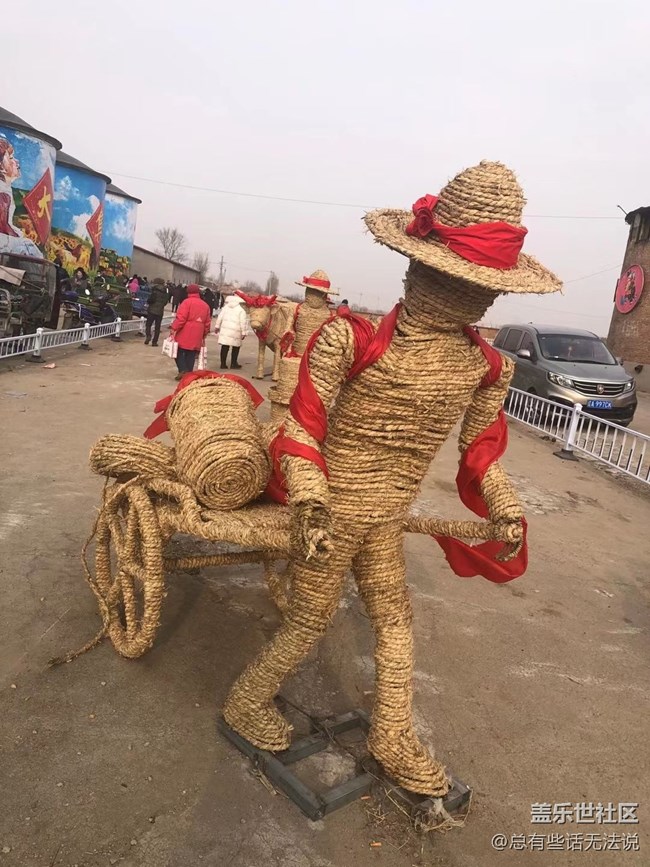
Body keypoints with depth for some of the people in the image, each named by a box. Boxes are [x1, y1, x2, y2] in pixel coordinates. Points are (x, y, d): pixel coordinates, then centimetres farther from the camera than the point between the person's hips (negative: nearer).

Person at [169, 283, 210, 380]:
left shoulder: (187, 302, -6)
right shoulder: (205, 305, 13)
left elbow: (181, 318, -16)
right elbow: (207, 323, 15)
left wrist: (173, 328, -12)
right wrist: (204, 335, 23)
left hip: (184, 335, -5)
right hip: (196, 337, 5)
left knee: (179, 352, 5)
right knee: (191, 356, 9)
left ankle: (183, 370, -10)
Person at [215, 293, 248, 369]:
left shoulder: (225, 307, 10)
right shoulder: (241, 310, -3)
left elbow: (220, 317, 11)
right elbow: (243, 323, -8)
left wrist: (217, 326, 18)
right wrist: (243, 332, -2)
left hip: (225, 330, 4)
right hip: (235, 332, -4)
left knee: (224, 347, 7)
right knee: (236, 347, 11)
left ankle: (223, 364, 10)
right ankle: (233, 364, 14)